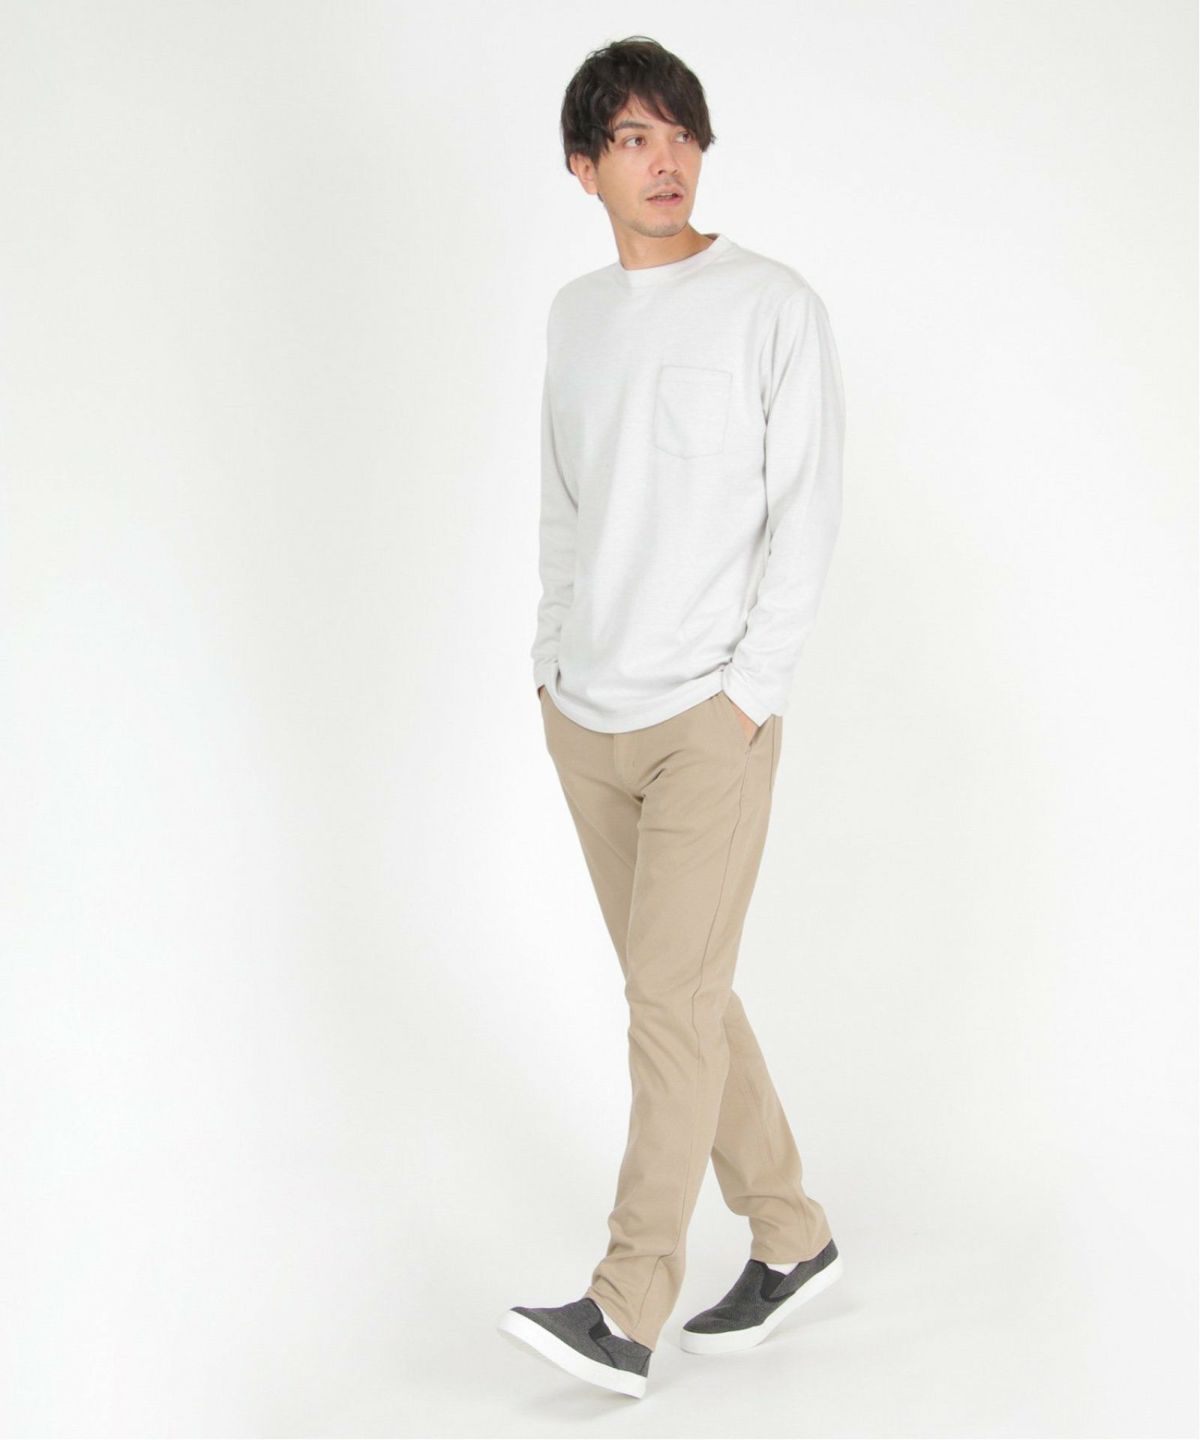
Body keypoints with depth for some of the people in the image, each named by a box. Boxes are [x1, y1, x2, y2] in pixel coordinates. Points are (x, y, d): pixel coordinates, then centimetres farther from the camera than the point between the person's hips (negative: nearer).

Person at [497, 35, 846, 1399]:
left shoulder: (774, 306, -4)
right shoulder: (574, 315, 12)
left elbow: (807, 510, -7)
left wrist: (751, 688, -12)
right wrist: (553, 661, 10)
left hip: (710, 718, -6)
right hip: (587, 720, 6)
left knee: (673, 997, -10)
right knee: (677, 992, 11)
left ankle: (625, 1311, -6)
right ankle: (790, 1235, 25)